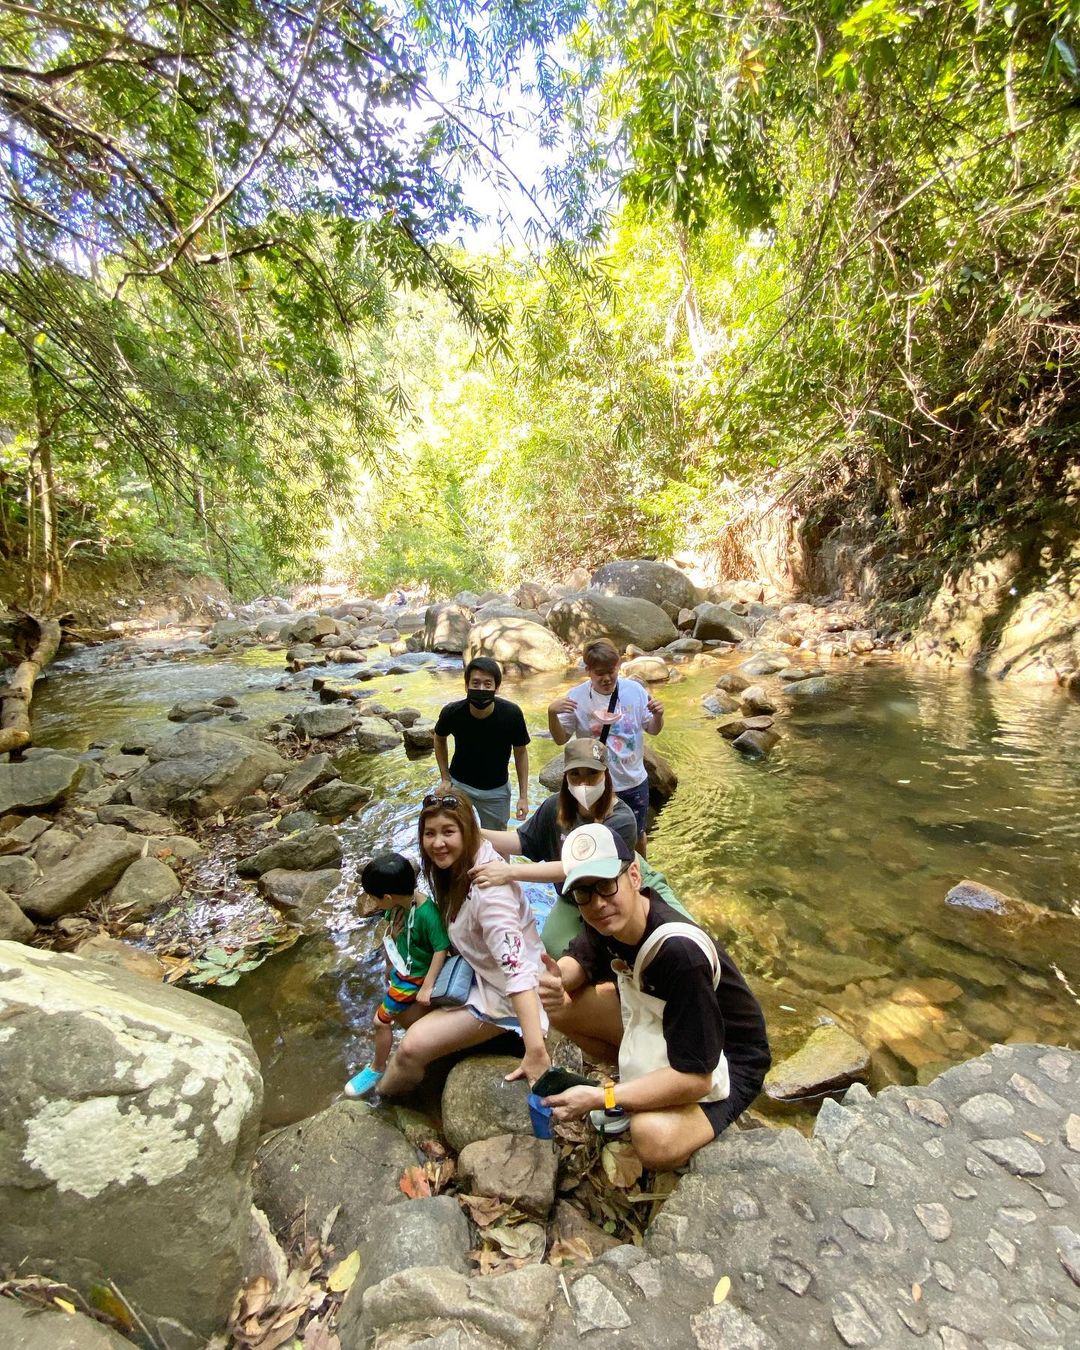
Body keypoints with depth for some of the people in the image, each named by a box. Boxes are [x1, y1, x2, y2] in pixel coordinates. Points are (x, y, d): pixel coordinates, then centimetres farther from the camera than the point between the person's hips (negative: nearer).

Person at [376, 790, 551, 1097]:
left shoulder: (488, 888, -33)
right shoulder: (454, 867, -6)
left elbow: (518, 968, -40)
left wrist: (535, 1050, -44)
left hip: (502, 993, -8)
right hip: (473, 971, 8)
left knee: (412, 1048, -10)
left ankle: (378, 1098, 21)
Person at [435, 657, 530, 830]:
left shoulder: (511, 714, -25)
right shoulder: (452, 712, -23)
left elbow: (521, 752, -9)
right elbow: (440, 739, 1)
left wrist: (523, 795, -9)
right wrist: (445, 778, -2)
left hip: (496, 789, 0)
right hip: (459, 784, 0)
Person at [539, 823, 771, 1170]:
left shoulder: (680, 952, -37)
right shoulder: (608, 919, -16)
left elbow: (694, 1078, -32)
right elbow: (579, 961, 3)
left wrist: (600, 1098, -27)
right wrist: (555, 979, -22)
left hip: (724, 1061, -6)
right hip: (656, 1022, 7)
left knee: (654, 1139, -34)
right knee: (561, 1004, -10)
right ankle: (636, 1079, 9)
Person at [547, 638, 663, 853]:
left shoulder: (634, 690, -11)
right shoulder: (576, 697, -14)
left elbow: (652, 730, 1)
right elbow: (561, 739, -9)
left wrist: (658, 715, -21)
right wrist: (552, 713, -27)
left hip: (634, 782, 2)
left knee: (637, 835, 25)